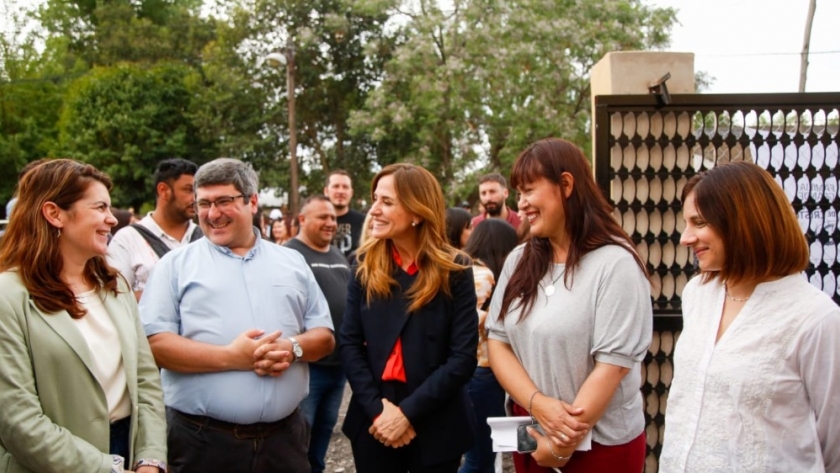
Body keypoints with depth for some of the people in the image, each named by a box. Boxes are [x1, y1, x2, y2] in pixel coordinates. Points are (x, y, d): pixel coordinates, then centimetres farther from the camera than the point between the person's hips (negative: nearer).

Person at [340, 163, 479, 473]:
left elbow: (463, 357, -11)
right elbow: (349, 342, -2)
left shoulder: (455, 271, -8)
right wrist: (376, 408, -13)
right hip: (373, 423, 2)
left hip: (435, 426, -2)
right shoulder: (365, 265, 0)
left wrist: (408, 412, -17)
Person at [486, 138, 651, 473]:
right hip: (531, 436, 5)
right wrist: (538, 404, -15)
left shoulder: (615, 263, -15)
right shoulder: (519, 261, 4)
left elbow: (613, 364, -18)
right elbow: (497, 341, 1)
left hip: (601, 442, -5)